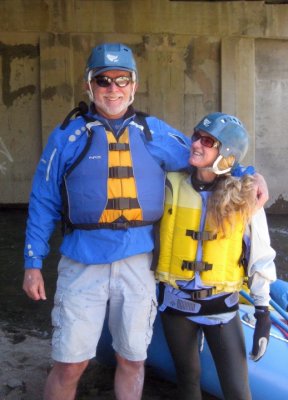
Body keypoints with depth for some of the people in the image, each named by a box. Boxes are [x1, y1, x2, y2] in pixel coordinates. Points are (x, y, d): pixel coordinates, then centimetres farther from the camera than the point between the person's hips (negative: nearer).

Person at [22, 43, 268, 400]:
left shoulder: (155, 132, 7)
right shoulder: (67, 136, 2)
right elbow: (43, 203, 4)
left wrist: (249, 174, 3)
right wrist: (33, 262, 0)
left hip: (138, 262, 2)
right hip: (82, 261, -2)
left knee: (132, 359, 15)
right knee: (70, 363, 3)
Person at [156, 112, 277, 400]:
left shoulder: (243, 197, -10)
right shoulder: (172, 185, -6)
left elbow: (260, 257, -4)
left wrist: (263, 312, -3)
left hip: (221, 305, -2)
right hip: (176, 302, 2)